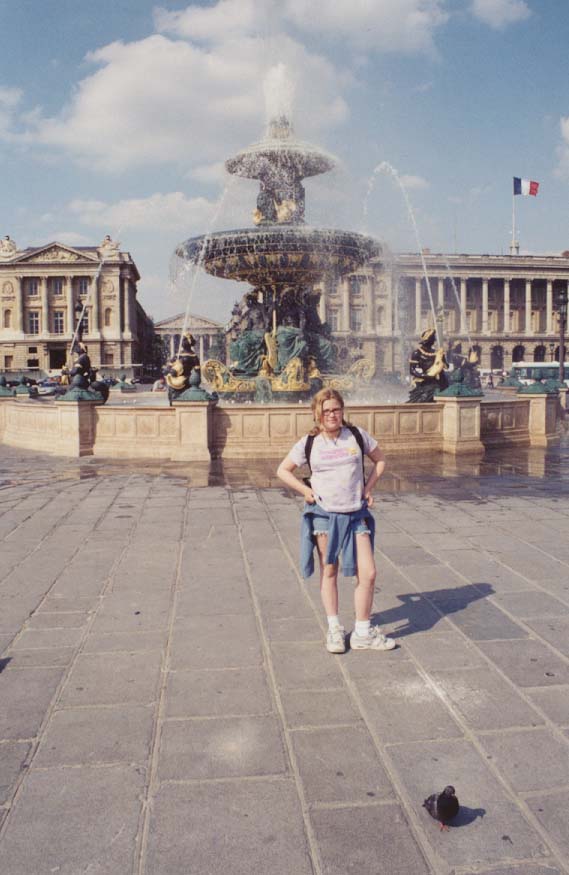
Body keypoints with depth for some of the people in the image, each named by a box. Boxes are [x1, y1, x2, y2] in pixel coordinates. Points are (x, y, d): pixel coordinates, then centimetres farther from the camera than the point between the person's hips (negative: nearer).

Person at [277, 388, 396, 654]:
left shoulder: (357, 435, 0)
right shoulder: (309, 443, -2)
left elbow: (380, 460, 14)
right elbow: (282, 470, 9)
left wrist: (368, 488, 3)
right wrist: (305, 490, -3)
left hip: (356, 514, 1)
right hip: (323, 514, -1)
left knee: (368, 574, -2)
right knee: (329, 572, 9)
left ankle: (363, 633, 14)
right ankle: (334, 628, 24)